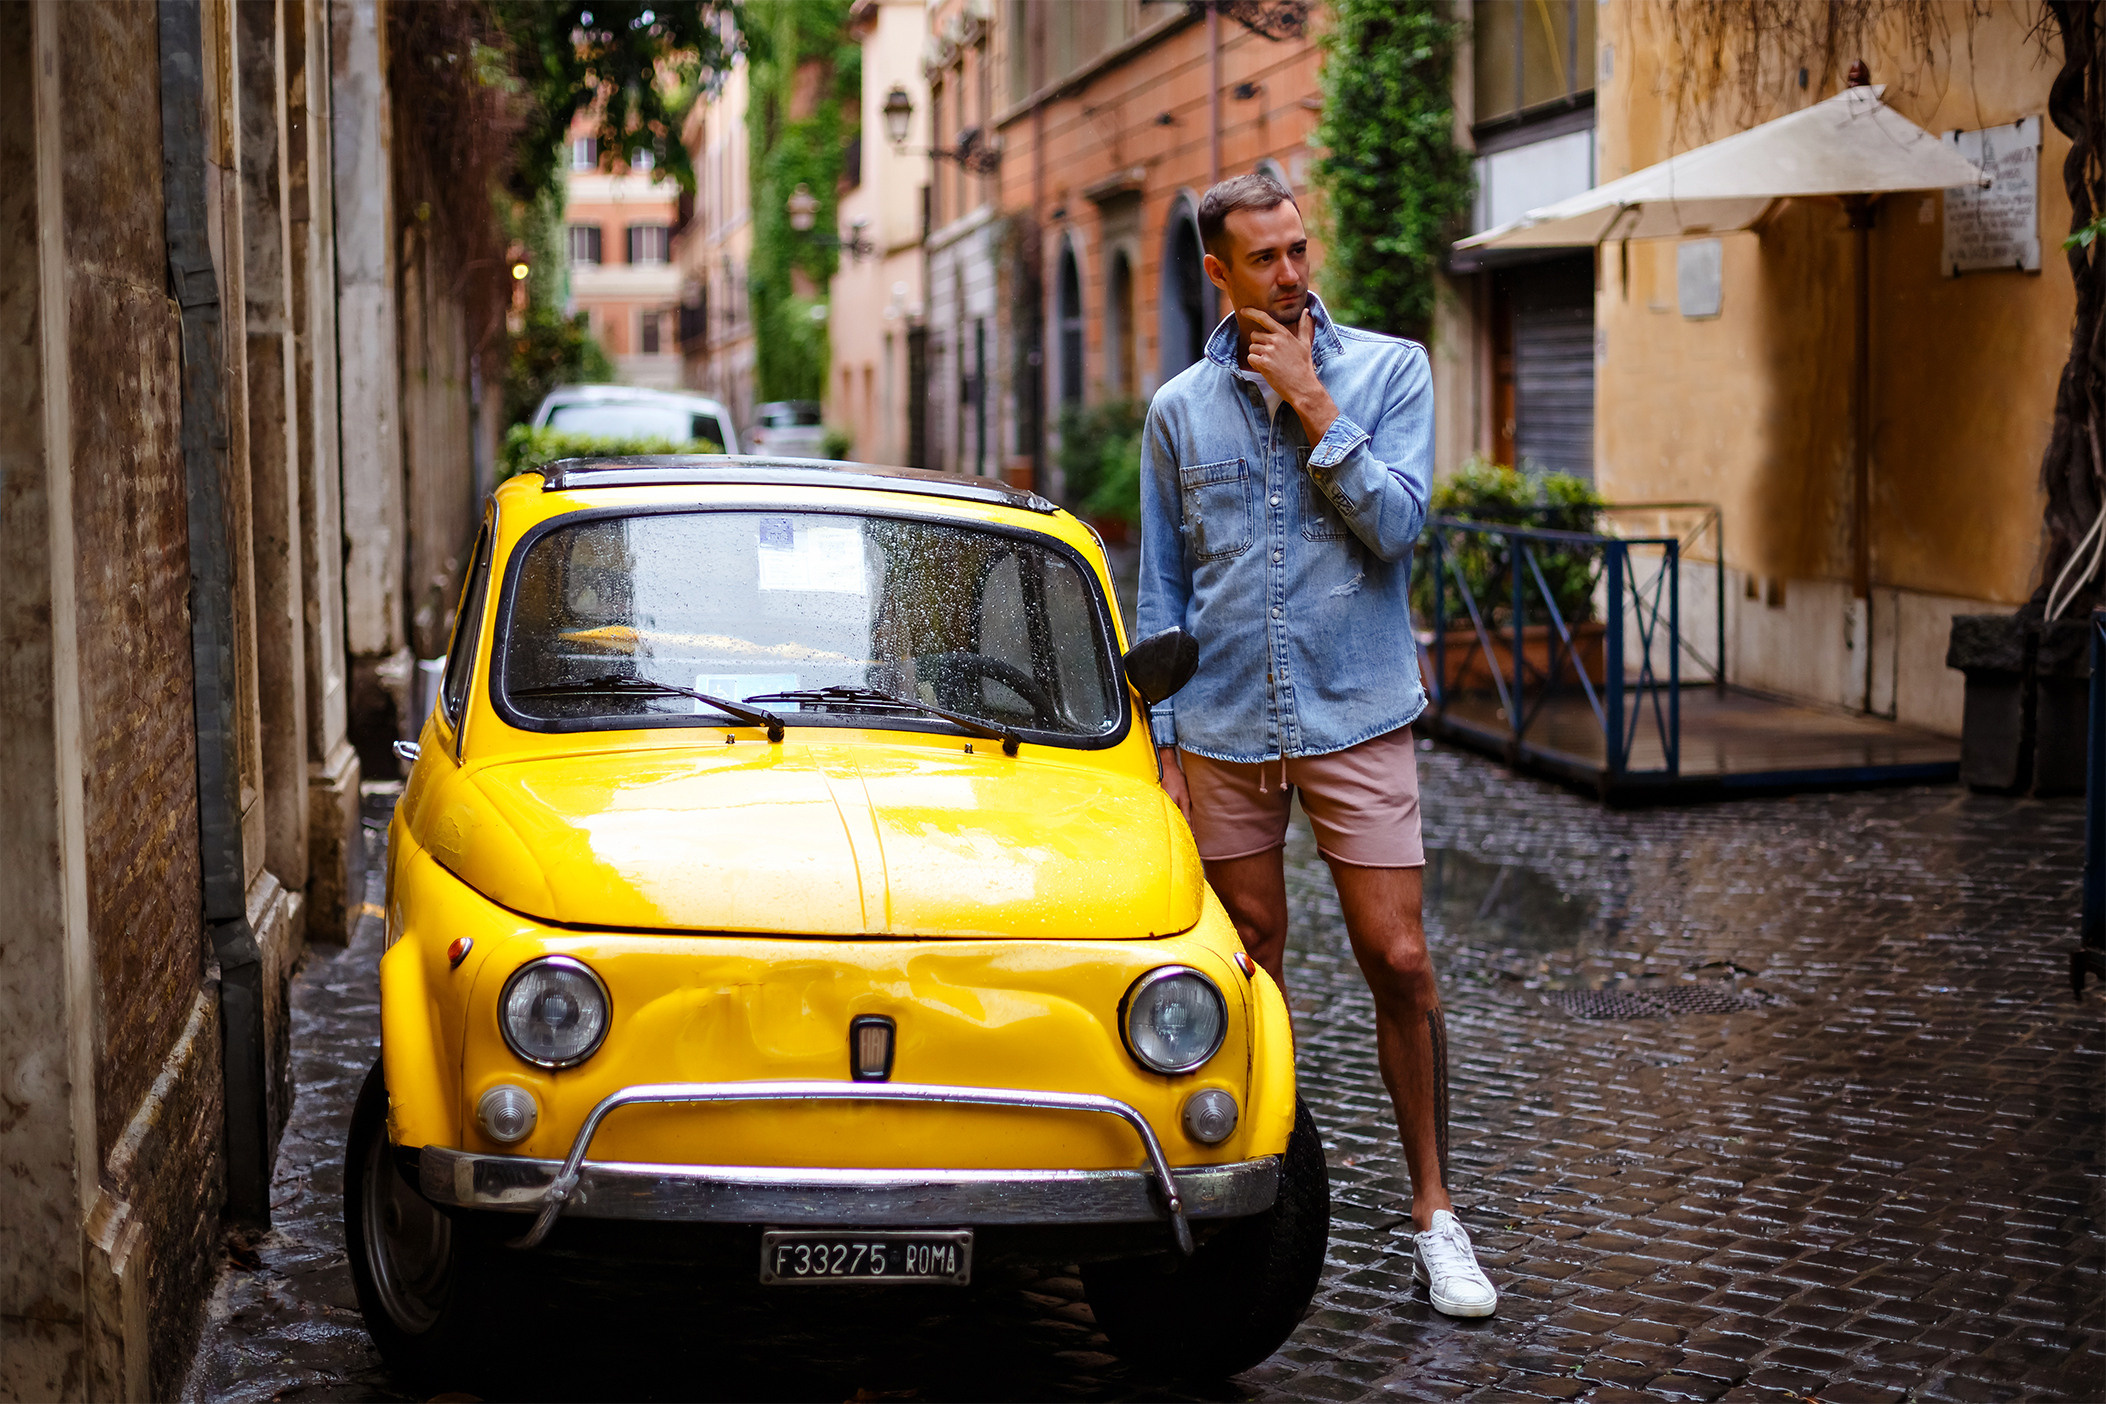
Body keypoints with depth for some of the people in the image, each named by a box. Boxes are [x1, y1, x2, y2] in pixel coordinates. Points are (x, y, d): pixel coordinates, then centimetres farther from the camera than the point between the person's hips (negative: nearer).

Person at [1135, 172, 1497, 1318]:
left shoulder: (1389, 370, 1)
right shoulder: (1179, 409, 7)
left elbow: (1395, 524, -11)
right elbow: (1162, 591, 10)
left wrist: (1311, 401, -13)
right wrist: (1162, 742, 6)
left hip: (1355, 718, -2)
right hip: (1223, 729, 2)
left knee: (1399, 963, -4)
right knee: (1247, 966, 10)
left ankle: (1434, 1212, 8)